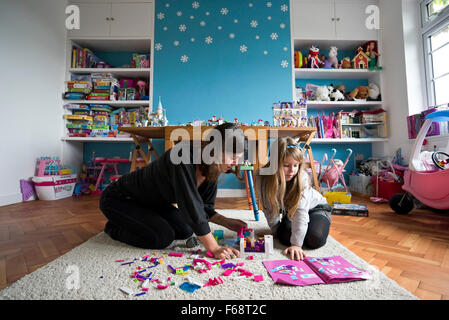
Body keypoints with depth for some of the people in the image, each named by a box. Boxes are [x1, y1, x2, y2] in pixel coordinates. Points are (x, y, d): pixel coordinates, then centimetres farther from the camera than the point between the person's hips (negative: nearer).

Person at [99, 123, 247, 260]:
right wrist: (214, 249, -32)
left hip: (152, 202, 8)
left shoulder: (211, 168, -11)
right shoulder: (183, 157, -37)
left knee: (186, 231, 5)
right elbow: (192, 208, -38)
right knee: (163, 237, -20)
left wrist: (225, 221, -17)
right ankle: (115, 228, 7)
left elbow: (204, 208, -2)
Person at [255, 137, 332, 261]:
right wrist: (276, 229, -9)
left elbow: (301, 212, -38)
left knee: (314, 239, -24)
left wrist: (296, 244, -40)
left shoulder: (302, 177, -35)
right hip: (290, 210, 3)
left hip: (315, 207, -2)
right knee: (285, 238, -19)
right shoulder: (262, 177, -27)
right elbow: (269, 208, -15)